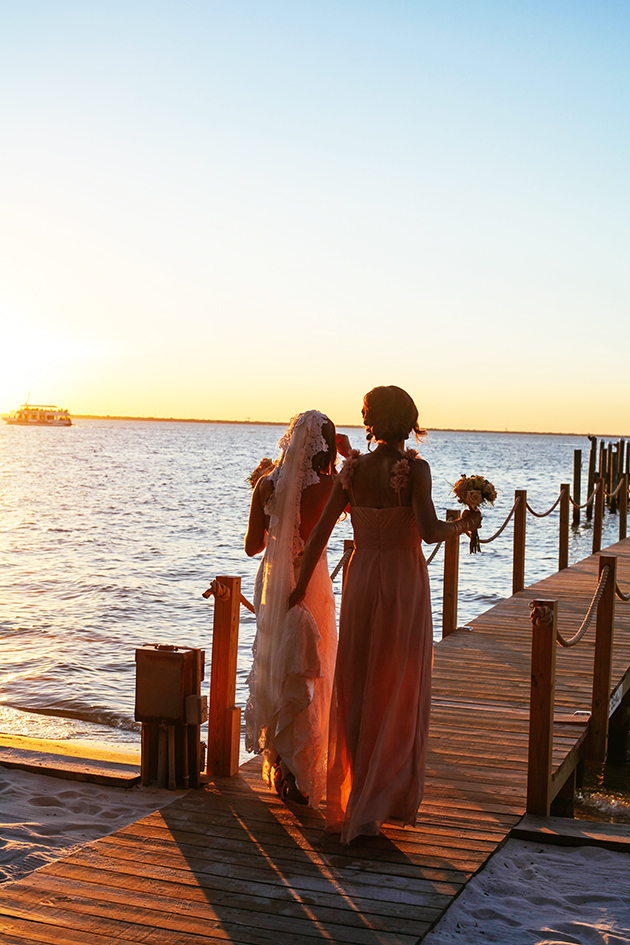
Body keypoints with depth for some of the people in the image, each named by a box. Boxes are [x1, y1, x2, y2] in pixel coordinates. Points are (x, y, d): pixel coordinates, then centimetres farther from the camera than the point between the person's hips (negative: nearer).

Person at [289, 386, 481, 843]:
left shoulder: (353, 468, 1)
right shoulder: (414, 469, -11)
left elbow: (321, 530, 0)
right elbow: (429, 531, -21)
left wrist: (302, 583, 8)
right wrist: (463, 526, -1)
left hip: (360, 581, 4)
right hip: (404, 583, -4)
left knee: (356, 692, 14)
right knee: (397, 696, 7)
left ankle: (347, 799, 22)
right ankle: (379, 802, 10)